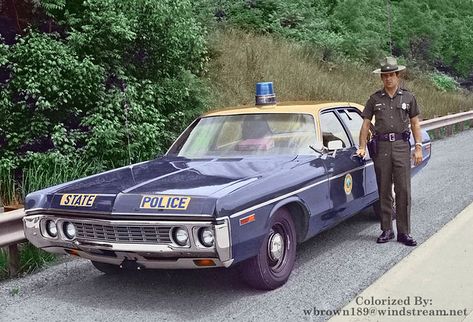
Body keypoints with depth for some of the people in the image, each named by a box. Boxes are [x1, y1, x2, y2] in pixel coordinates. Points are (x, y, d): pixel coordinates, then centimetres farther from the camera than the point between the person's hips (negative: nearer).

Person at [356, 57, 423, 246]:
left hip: (402, 145, -1)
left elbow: (415, 124, 10)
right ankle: (386, 231, 14)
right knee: (384, 191, 5)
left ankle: (404, 233, 3)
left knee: (403, 190, -3)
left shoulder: (408, 97, 8)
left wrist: (418, 147, 2)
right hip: (381, 146, 1)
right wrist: (362, 148, -2)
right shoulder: (375, 99, 8)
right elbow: (366, 124, 7)